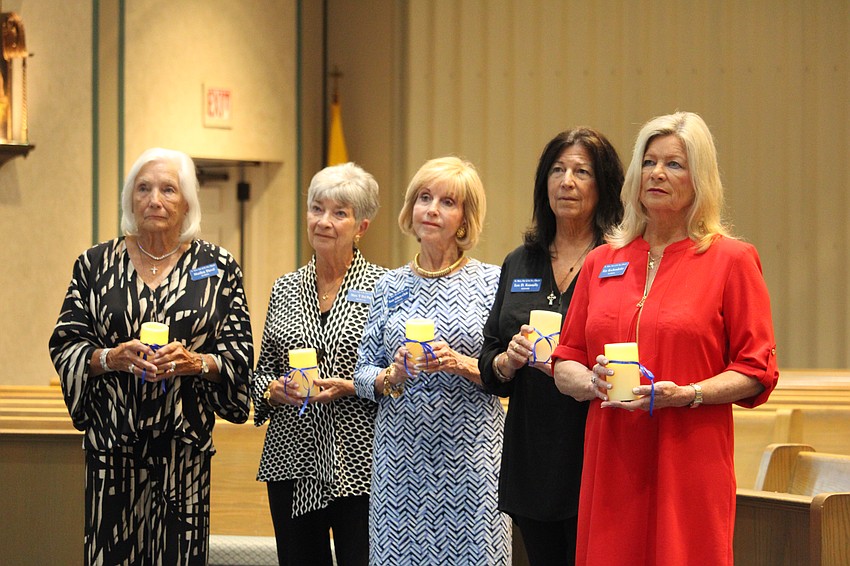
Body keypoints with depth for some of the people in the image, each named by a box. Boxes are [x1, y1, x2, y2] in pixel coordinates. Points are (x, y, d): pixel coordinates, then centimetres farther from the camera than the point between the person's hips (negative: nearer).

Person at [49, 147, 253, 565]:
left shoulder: (217, 267, 6)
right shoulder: (95, 264, 8)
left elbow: (239, 354, 5)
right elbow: (65, 346, 6)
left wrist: (197, 362, -15)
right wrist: (109, 358, -13)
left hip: (184, 437, 0)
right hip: (111, 435, 0)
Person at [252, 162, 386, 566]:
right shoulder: (285, 290, 11)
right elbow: (262, 371, 18)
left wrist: (350, 388, -16)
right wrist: (274, 390, -3)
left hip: (356, 464, -4)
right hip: (291, 461, 4)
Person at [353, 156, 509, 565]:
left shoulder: (491, 282, 2)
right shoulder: (390, 286, 10)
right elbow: (363, 373, 10)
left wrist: (462, 364, -16)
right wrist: (394, 374, -9)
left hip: (470, 454, -2)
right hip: (401, 454, 2)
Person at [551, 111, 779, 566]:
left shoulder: (732, 260, 2)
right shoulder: (601, 262, 14)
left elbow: (756, 372, -1)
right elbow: (564, 366, 17)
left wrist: (688, 394, -15)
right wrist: (593, 382, -5)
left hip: (689, 467, -3)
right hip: (611, 465, 3)